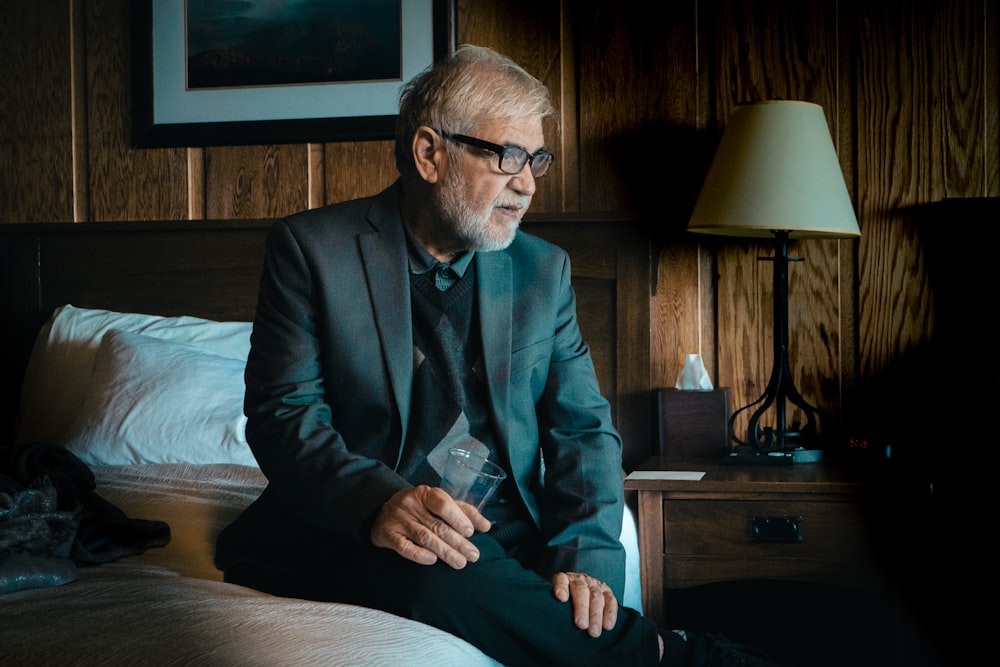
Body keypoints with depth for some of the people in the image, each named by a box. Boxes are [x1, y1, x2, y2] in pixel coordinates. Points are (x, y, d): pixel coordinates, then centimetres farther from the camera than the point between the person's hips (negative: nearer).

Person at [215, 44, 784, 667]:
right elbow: (282, 413, -8)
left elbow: (584, 427, 7)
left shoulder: (543, 270, 11)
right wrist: (379, 501, -29)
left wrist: (584, 555, -13)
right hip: (354, 533, -2)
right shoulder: (312, 248, -1)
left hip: (507, 528, 2)